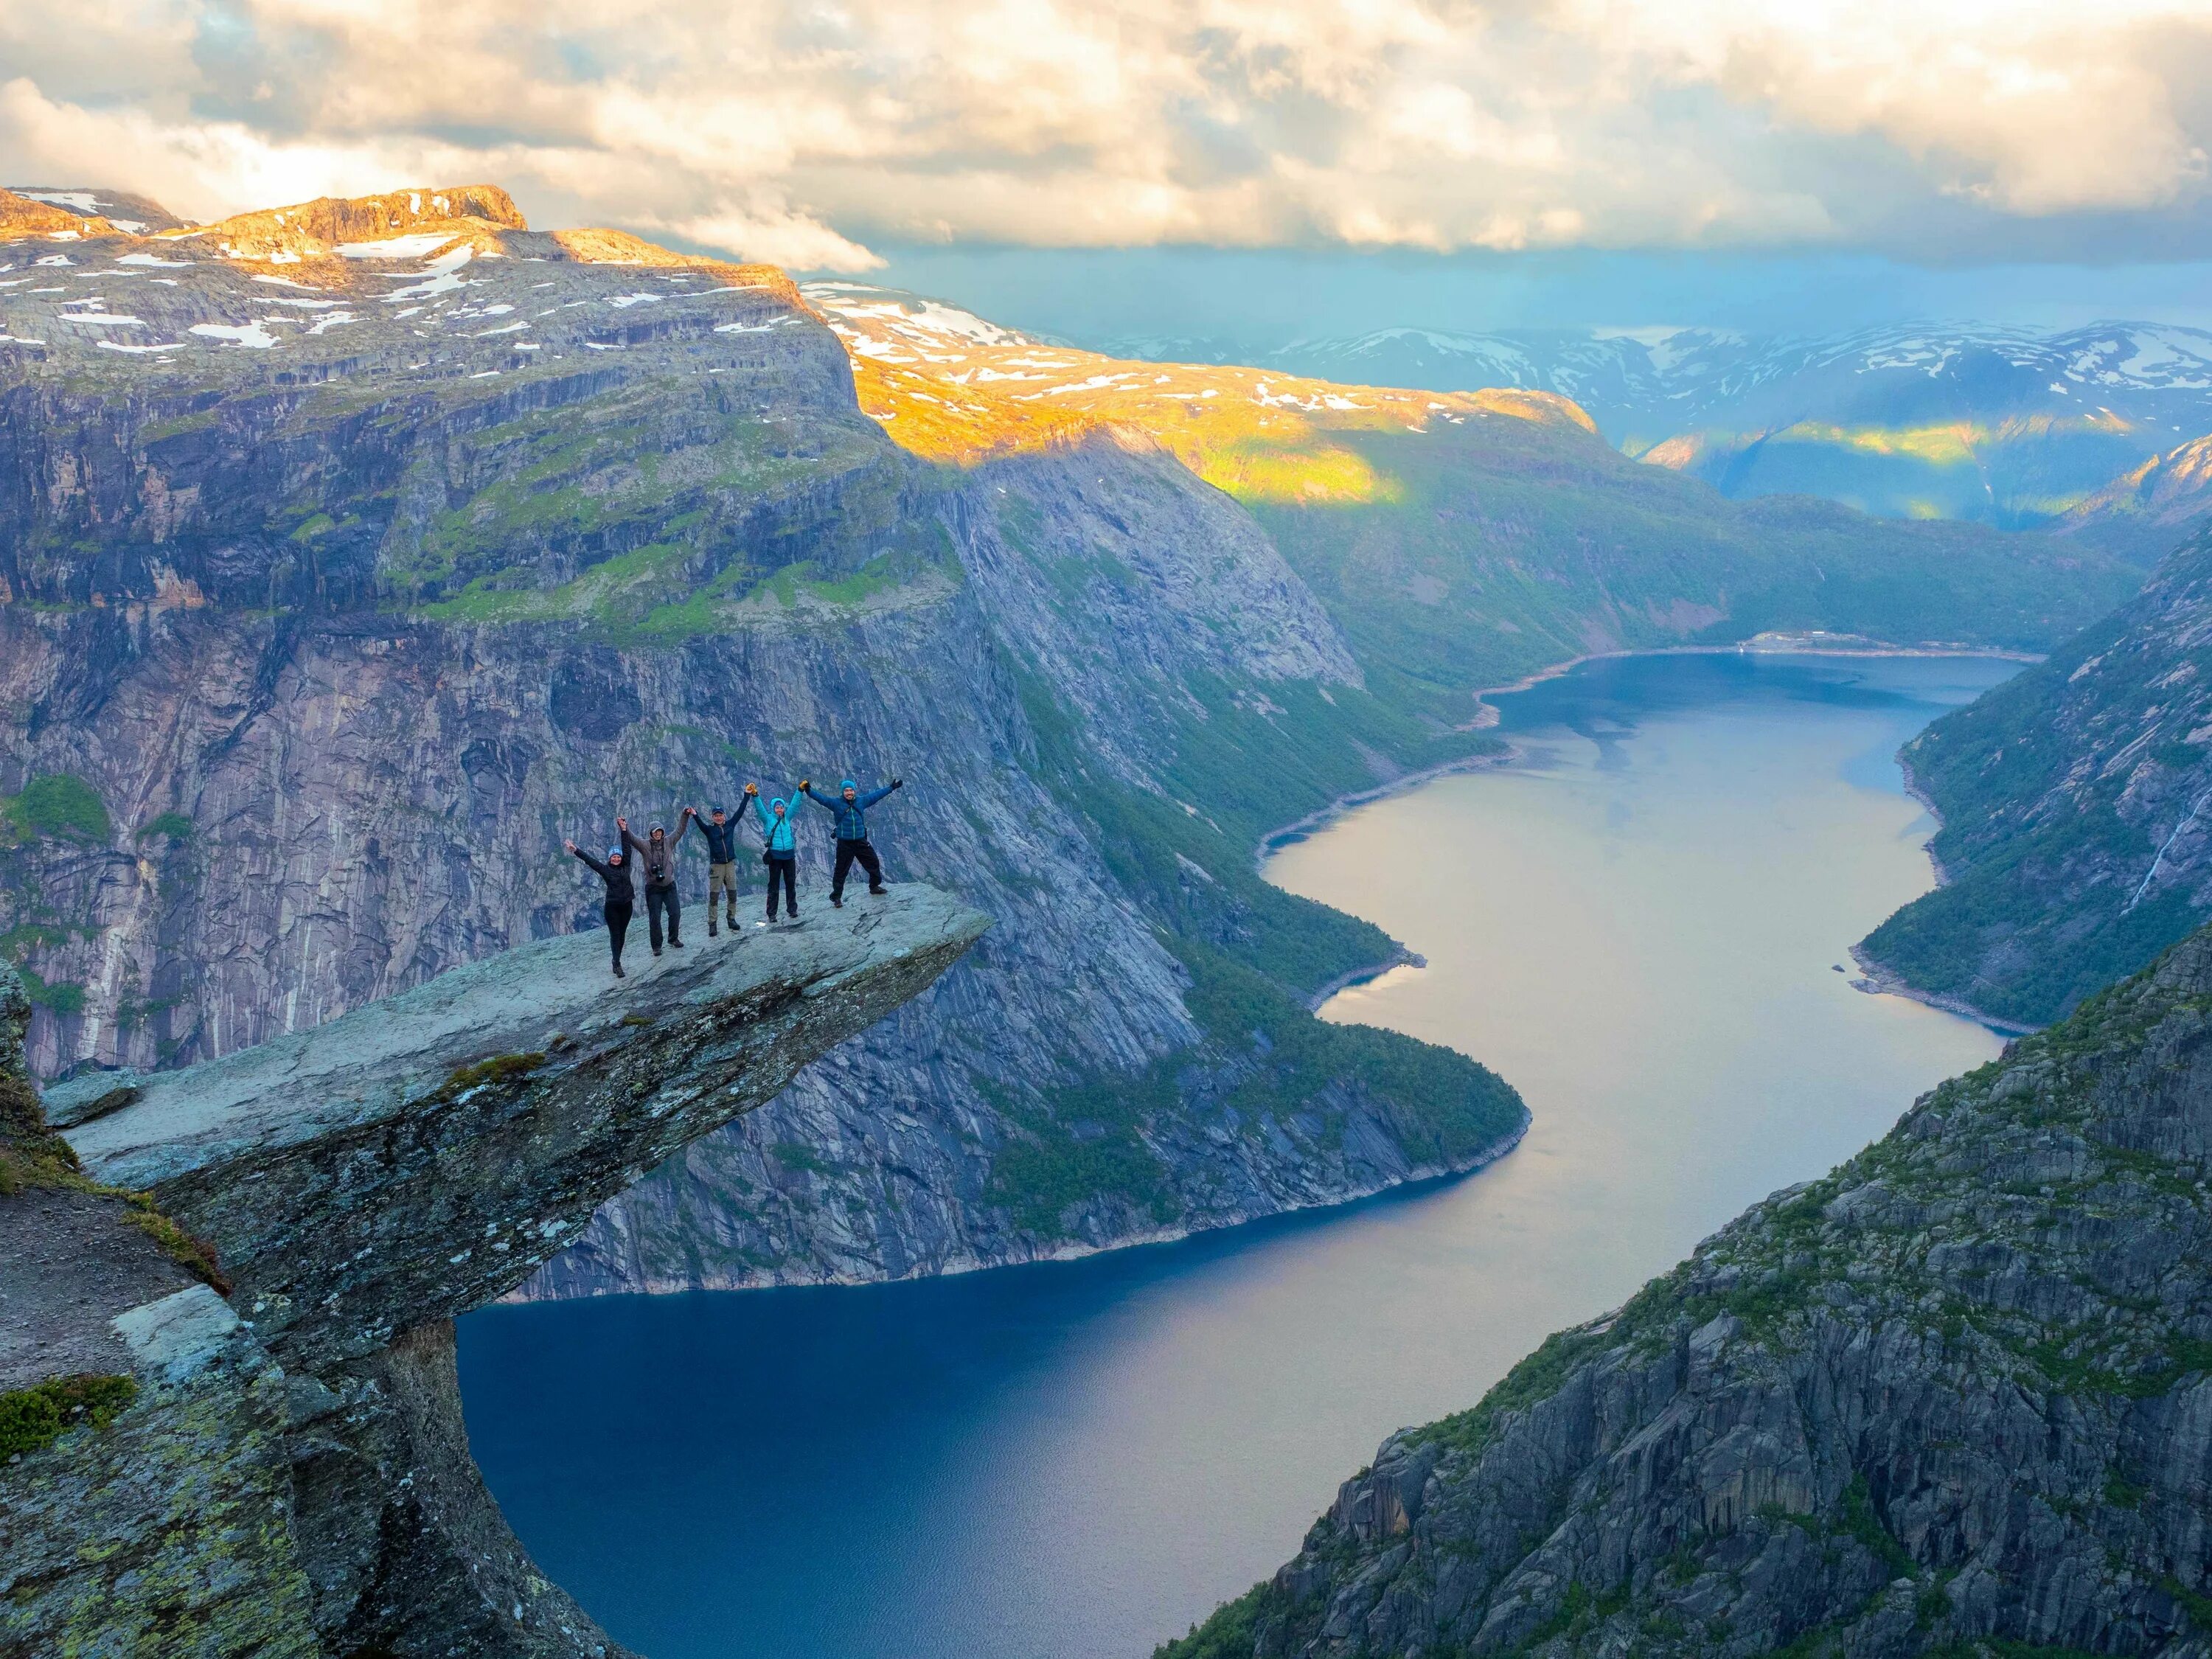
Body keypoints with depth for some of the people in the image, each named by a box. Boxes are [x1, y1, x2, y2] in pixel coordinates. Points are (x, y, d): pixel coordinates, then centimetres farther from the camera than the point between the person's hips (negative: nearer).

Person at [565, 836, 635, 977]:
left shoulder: (625, 866, 3)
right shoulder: (605, 870, -4)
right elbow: (589, 860, -10)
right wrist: (576, 850, -18)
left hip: (626, 906, 3)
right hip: (612, 907, -3)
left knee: (622, 934, 9)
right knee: (615, 935, -5)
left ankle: (617, 962, 19)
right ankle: (617, 965, -10)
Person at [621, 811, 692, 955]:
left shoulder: (669, 842, 0)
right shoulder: (645, 845, -9)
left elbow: (680, 830, 1)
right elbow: (632, 839, -24)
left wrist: (685, 815, -7)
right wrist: (624, 830, -43)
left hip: (669, 885, 3)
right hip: (653, 888, -3)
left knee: (675, 913, 4)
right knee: (655, 918, 1)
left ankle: (674, 939, 25)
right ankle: (656, 946, 10)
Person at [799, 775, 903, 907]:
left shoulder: (861, 801, 3)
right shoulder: (836, 803, -8)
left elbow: (876, 795, 12)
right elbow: (821, 799, -17)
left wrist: (892, 787, 18)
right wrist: (809, 791, -32)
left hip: (861, 841, 4)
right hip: (844, 843, -4)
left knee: (874, 863, 15)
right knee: (841, 871, 0)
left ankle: (875, 887, 39)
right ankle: (836, 897, 12)